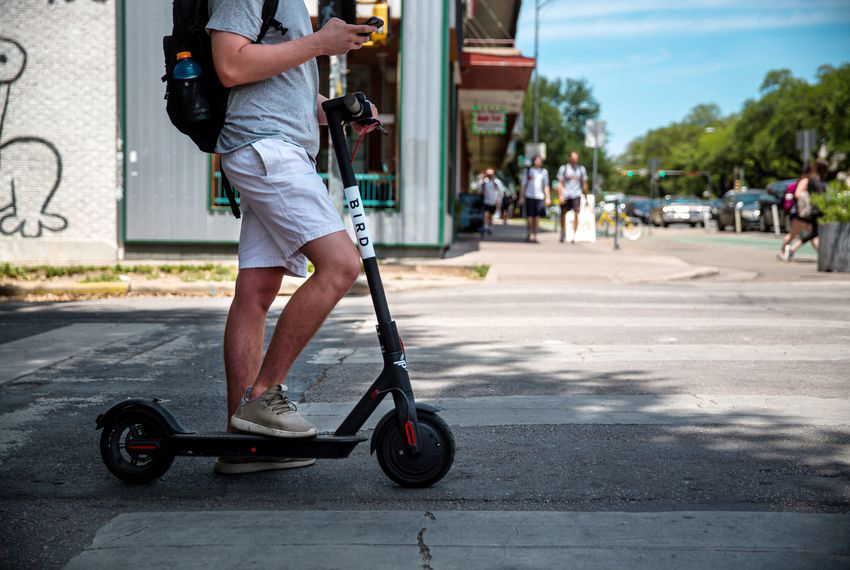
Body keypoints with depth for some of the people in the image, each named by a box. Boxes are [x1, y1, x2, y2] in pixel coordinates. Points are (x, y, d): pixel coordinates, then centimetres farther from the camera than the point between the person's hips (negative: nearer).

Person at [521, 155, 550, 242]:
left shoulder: (544, 172, 12)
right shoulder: (528, 171, 8)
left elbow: (546, 186, 14)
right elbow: (524, 185, 10)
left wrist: (547, 197, 6)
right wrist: (522, 197, 4)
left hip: (540, 197, 1)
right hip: (529, 196, -1)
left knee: (537, 217, -1)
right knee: (529, 216, -4)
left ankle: (534, 236, 3)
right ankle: (528, 234, 13)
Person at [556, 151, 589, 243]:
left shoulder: (582, 169, 10)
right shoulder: (563, 168, 4)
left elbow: (584, 184, 16)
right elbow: (560, 183, 2)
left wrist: (586, 197, 16)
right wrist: (560, 195, -9)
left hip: (576, 195, 0)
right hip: (566, 195, 0)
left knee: (576, 214, -11)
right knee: (563, 213, 5)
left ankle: (573, 236, -9)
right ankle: (563, 233, 26)